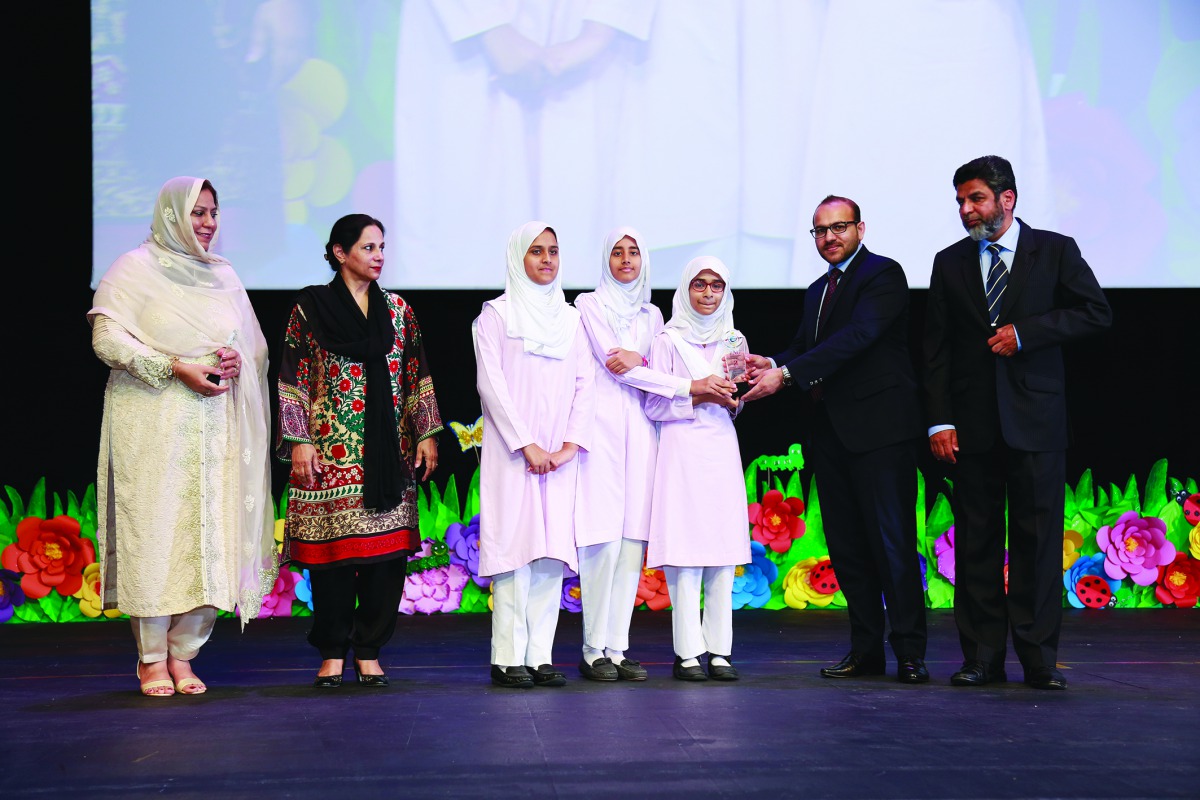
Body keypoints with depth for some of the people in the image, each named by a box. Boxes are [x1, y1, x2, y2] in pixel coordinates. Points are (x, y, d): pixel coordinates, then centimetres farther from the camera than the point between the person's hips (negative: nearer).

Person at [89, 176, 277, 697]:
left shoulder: (224, 276, 16)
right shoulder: (135, 269, 1)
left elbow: (257, 346, 20)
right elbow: (107, 337, -9)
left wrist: (238, 361, -4)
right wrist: (176, 368, -16)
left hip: (214, 428, 5)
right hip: (152, 426, -4)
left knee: (209, 536, 0)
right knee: (155, 532, -7)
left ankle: (182, 654, 9)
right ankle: (150, 658, 1)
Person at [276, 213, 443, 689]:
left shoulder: (397, 309, 12)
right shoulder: (310, 307, 2)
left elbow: (418, 377, 13)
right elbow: (293, 379, 0)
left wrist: (426, 434, 6)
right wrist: (299, 442, -7)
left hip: (388, 451, 3)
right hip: (331, 450, -3)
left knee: (387, 547, 0)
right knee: (331, 546, -2)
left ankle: (370, 651, 10)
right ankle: (332, 653, 9)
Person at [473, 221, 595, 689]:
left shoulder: (570, 318, 16)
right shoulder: (496, 314, 3)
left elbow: (585, 384, 10)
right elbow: (491, 383, -5)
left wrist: (570, 445, -3)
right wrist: (527, 446, -12)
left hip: (560, 454, 4)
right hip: (513, 449, -4)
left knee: (553, 551, 0)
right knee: (516, 545, -9)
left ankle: (539, 655, 2)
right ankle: (507, 659, -7)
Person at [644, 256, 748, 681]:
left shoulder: (733, 339, 15)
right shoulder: (668, 340, 1)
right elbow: (653, 407, -3)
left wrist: (731, 402, 0)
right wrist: (698, 396, -13)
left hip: (722, 448, 5)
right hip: (682, 450, -4)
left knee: (724, 552, 1)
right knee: (685, 552, -8)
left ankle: (719, 650, 5)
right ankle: (687, 652, -4)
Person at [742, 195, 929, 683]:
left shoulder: (883, 275, -5)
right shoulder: (817, 291, 22)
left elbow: (857, 336, -18)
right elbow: (803, 348, 14)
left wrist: (787, 373, -24)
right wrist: (772, 364, -10)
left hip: (878, 427, -8)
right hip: (829, 431, 8)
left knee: (892, 540, -8)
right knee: (845, 543, 8)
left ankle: (909, 652, -5)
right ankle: (866, 650, 15)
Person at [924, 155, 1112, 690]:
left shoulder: (1055, 251, 4)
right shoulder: (950, 263, 11)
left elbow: (1096, 314, -1)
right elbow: (936, 348, 8)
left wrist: (1025, 333, -10)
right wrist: (939, 421, -1)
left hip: (1035, 419, -2)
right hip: (973, 423, 2)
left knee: (1037, 539, -2)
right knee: (975, 541, 3)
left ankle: (1039, 659, 4)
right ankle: (981, 657, 10)